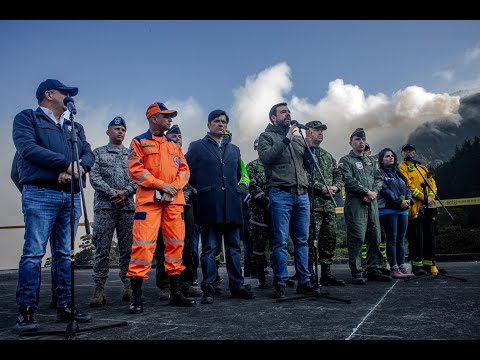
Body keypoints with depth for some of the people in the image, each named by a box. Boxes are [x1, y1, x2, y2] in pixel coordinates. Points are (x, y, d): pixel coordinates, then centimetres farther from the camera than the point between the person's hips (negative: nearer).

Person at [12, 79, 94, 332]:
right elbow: (28, 148, -10)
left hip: (71, 196, 5)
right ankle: (26, 311, -1)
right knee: (33, 253, -8)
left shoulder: (74, 127, 24)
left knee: (65, 254, 6)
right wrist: (67, 163, -12)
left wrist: (77, 167, -10)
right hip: (40, 194, -5)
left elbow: (88, 154, 13)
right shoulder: (27, 118, 7)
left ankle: (65, 306, 11)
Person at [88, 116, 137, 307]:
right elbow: (94, 177, 0)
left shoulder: (131, 155, 16)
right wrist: (112, 193, -10)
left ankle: (128, 285, 11)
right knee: (102, 248, -4)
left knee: (127, 248, 4)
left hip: (127, 206, 2)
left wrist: (125, 192, -8)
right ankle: (99, 288, 1)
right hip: (105, 206, -2)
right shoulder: (98, 152, 11)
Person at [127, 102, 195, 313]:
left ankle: (176, 293, 16)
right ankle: (136, 296, -4)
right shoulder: (139, 142, 7)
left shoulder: (173, 145, 21)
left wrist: (174, 187, -6)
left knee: (176, 243, 6)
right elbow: (135, 169, -5)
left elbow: (184, 170, 13)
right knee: (143, 244, -11)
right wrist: (161, 185, -13)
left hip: (174, 200, 5)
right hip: (149, 199, -5)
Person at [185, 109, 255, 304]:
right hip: (209, 205, -4)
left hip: (232, 205, 4)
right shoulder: (197, 147, 7)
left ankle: (237, 286, 15)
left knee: (234, 247, 7)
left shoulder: (234, 149, 21)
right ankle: (208, 288, 5)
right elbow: (188, 172, 5)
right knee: (210, 248, -1)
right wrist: (203, 188, 8)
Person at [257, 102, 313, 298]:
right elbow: (266, 157, -13)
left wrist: (308, 145, -1)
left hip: (302, 194, 5)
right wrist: (286, 140, -16)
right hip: (281, 194, -5)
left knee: (302, 240, 8)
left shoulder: (297, 137, 21)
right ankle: (280, 284, 4)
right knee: (281, 241, -4)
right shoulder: (266, 136, 6)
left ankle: (304, 281, 16)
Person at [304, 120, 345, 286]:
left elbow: (338, 174, 24)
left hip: (329, 204, 8)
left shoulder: (327, 156, 24)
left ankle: (326, 273, 19)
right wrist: (321, 188, -17)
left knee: (330, 238, 9)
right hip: (312, 203, -8)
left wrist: (336, 186, 3)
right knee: (311, 238, -7)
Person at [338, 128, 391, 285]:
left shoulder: (371, 161, 23)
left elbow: (379, 179, 16)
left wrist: (374, 192, -3)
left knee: (375, 237, 7)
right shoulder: (346, 160, 2)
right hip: (355, 203, -6)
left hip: (372, 202, 7)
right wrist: (367, 192, -13)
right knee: (357, 238, -8)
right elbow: (349, 180, -11)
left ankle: (374, 270, 17)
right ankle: (356, 273, -3)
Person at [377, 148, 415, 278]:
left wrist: (408, 199, -3)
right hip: (388, 209, -7)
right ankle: (393, 269, -2)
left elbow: (406, 188, 17)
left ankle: (402, 267, 12)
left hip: (403, 210, 7)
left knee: (401, 239, 8)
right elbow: (385, 190, -12)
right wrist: (399, 202, -17)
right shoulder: (380, 172, -1)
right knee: (392, 239, -5)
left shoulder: (398, 173, 22)